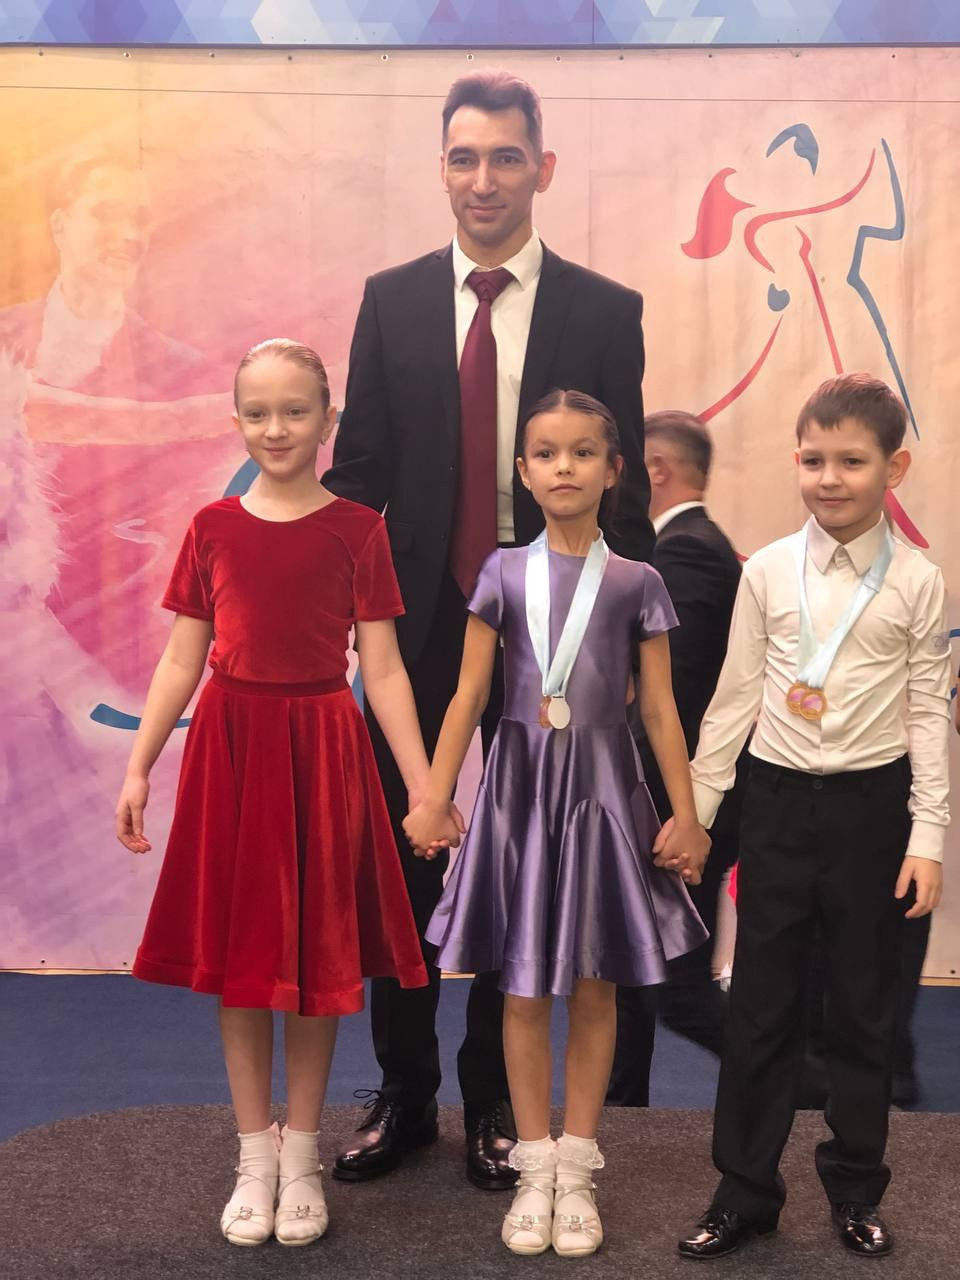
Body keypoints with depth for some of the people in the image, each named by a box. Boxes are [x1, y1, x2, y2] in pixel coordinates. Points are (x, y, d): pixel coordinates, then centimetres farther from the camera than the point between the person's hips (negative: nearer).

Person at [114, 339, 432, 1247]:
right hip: (230, 742, 2)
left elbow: (383, 670, -3)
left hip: (321, 748, -1)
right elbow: (181, 662, 5)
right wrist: (138, 767, 0)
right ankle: (255, 1159, 22)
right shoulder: (212, 527, 3)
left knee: (316, 956, 7)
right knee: (238, 952, 8)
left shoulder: (356, 530, -2)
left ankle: (301, 1157, 23)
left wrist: (423, 784, -8)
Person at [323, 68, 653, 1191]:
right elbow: (359, 465, 3)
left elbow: (624, 486, -1)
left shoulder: (602, 311, -2)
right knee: (402, 856, 9)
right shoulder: (392, 300, 3)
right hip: (420, 615, 2)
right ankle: (403, 1096, 27)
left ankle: (495, 1100, 28)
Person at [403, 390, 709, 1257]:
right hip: (520, 786, 0)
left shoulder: (635, 582, 1)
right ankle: (535, 1165, 19)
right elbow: (469, 695, 1)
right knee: (525, 988, 6)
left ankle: (577, 1167, 19)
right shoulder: (505, 572, 2)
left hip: (602, 789, 0)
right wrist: (435, 797, -4)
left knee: (595, 985, 7)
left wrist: (685, 815, -1)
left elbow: (660, 708, 1)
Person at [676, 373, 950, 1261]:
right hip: (779, 800, 1)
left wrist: (927, 836, -4)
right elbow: (735, 697, 4)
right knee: (761, 1006, 7)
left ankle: (857, 1191, 27)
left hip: (872, 806, -1)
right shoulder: (768, 571, -1)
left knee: (864, 1007, 10)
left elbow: (929, 714, 0)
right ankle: (745, 1189, 20)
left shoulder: (918, 584, -4)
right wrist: (694, 808, 4)